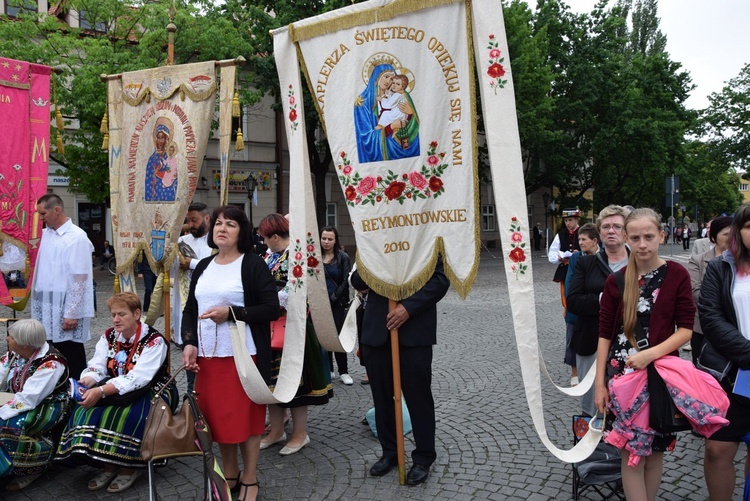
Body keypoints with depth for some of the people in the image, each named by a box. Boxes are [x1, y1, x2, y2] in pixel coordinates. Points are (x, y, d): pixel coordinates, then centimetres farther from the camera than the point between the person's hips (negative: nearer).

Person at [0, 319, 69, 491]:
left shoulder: (50, 364, -24)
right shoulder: (14, 353, 0)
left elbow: (28, 400, -30)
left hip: (47, 406, -8)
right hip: (17, 402, 8)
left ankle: (32, 468, -8)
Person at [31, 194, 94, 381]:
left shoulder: (77, 237, -13)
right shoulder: (46, 234, 11)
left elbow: (80, 279, -16)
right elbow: (43, 271, 14)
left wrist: (72, 314, -17)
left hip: (66, 309, -7)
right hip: (47, 306, 7)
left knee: (71, 357, 3)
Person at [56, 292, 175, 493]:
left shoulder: (154, 340, -16)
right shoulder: (109, 336, 5)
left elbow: (137, 379, -27)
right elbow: (96, 368, -5)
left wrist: (101, 391, -36)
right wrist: (83, 384, -28)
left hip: (151, 393, -6)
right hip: (116, 392, 6)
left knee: (128, 415, -34)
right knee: (85, 407, -19)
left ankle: (129, 467, -10)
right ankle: (108, 466, -5)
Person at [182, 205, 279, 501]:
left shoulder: (253, 264, -5)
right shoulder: (203, 267, 12)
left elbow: (271, 309, -11)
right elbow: (190, 310, 14)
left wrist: (231, 313, -18)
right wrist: (189, 343, -2)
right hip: (208, 356, 5)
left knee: (246, 416, 3)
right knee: (218, 416, 11)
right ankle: (230, 475, 30)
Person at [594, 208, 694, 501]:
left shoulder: (677, 275, -4)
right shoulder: (616, 281, 0)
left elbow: (685, 329, -4)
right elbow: (605, 335, 1)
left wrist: (651, 353, -20)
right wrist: (600, 383, -1)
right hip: (622, 373, 1)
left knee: (655, 450, 11)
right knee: (631, 452, 3)